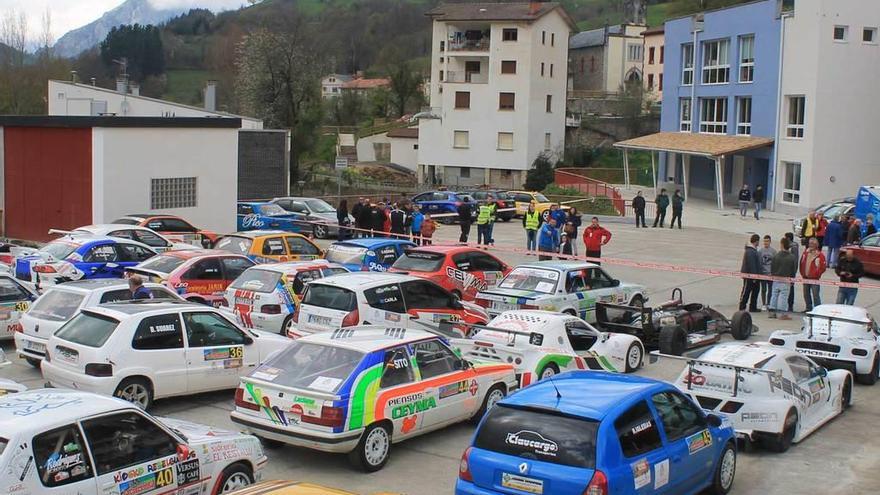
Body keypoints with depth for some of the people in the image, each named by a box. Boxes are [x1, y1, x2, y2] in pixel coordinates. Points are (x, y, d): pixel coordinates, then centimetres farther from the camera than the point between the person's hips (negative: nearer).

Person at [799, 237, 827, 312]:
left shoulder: (820, 255, -9)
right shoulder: (805, 253, 8)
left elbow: (823, 267, -8)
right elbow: (802, 263, 15)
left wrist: (817, 274, -10)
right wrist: (802, 273, 9)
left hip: (815, 279, -6)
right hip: (805, 278, 6)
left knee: (815, 295, -9)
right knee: (806, 294, 14)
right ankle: (809, 308, 27)